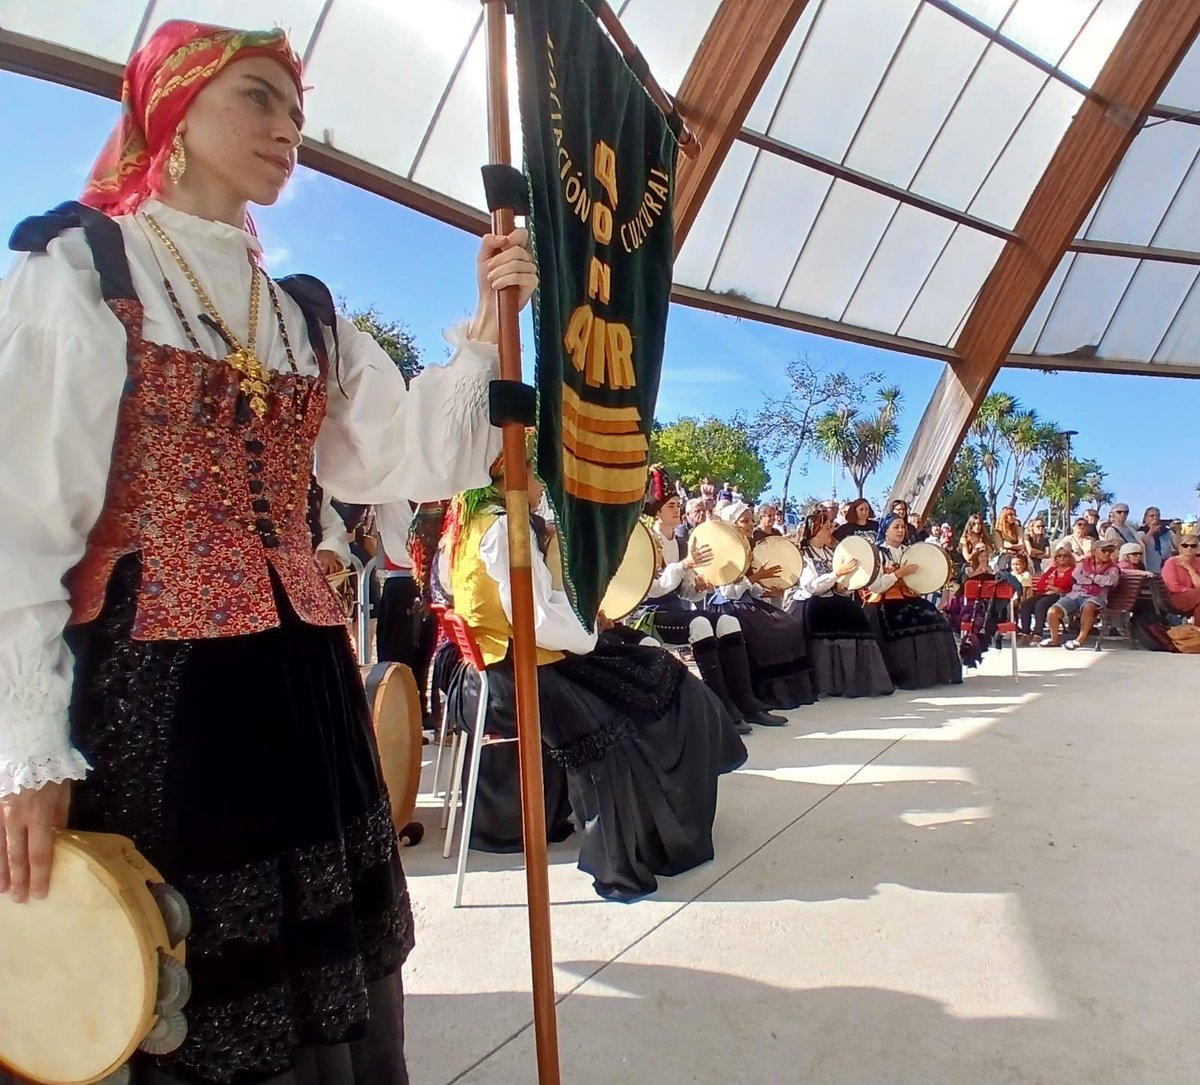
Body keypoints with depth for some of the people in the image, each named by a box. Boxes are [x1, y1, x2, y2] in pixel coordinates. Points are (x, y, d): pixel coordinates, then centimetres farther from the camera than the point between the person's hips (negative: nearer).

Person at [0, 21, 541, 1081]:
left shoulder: (308, 314, 15)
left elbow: (418, 456, 6)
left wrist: (488, 325, -3)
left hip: (299, 675, 5)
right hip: (143, 678, -5)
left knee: (325, 971, 15)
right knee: (173, 984, 8)